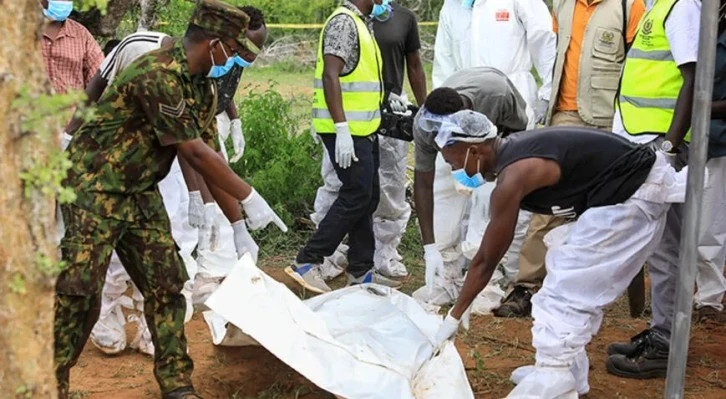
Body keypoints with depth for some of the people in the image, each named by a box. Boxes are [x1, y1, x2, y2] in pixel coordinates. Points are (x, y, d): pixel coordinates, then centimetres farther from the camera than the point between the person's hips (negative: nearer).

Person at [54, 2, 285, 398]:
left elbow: (209, 155, 8)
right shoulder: (158, 73, -26)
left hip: (140, 191, 9)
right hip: (95, 185, -8)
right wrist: (249, 197, -17)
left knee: (166, 283, 5)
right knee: (80, 288, -8)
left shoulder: (202, 85, 4)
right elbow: (193, 152, -24)